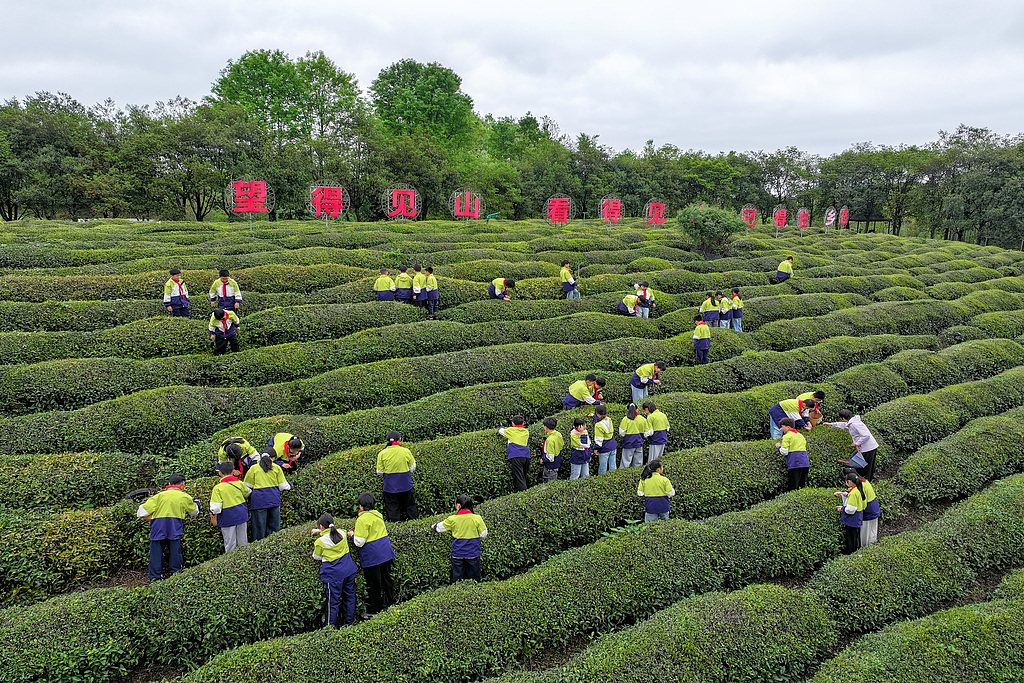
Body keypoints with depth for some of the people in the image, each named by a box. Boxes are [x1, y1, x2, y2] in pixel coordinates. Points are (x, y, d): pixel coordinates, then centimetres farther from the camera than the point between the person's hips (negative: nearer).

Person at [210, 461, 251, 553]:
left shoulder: (217, 488, -13)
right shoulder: (239, 483, -2)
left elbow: (216, 508, -17)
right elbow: (247, 493, 19)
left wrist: (213, 515, 3)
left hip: (227, 518, -4)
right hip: (242, 515, 4)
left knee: (230, 544, 5)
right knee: (243, 541, 15)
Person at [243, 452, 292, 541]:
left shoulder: (254, 468, 5)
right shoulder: (277, 468, 7)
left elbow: (247, 486, 10)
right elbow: (283, 486, 8)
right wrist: (289, 487, 29)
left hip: (259, 499, -1)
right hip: (274, 499, 1)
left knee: (259, 526, 6)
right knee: (274, 526, 11)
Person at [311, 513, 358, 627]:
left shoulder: (320, 542, -14)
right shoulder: (341, 533, -1)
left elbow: (317, 557, 2)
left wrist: (314, 547, 18)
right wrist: (320, 532, 24)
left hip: (334, 574, -5)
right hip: (349, 570, 5)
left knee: (333, 601, 5)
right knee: (349, 596, 16)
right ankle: (349, 622, 28)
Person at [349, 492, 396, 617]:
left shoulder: (362, 520, -17)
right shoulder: (378, 514, 6)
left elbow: (359, 542, -18)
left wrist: (352, 535, 2)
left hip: (371, 557, -7)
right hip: (385, 552, 7)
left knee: (373, 584, 5)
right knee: (386, 578, 18)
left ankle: (374, 611, 16)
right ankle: (390, 604, 30)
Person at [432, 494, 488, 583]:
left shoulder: (452, 519, -9)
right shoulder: (477, 518, -10)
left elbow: (439, 528, 7)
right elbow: (483, 535, -3)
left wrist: (434, 526, 29)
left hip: (457, 555, 0)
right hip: (473, 554, 0)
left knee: (457, 580, 12)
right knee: (474, 578, 13)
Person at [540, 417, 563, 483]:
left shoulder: (550, 440, -31)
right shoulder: (558, 434, -6)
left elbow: (550, 457, -29)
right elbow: (562, 443, 17)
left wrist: (543, 459, -10)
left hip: (551, 465, -9)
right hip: (557, 462, 9)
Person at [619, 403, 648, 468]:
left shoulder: (625, 419, -11)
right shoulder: (642, 419, 1)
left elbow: (622, 433, -11)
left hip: (628, 444, -4)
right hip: (639, 444, 4)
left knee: (625, 463, -1)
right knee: (638, 464, 11)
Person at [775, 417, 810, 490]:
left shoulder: (787, 436, -5)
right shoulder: (801, 435, 18)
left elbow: (784, 452, -11)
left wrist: (778, 447, 10)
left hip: (794, 464, -7)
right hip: (805, 463, 7)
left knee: (792, 487, -6)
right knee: (802, 486, 13)